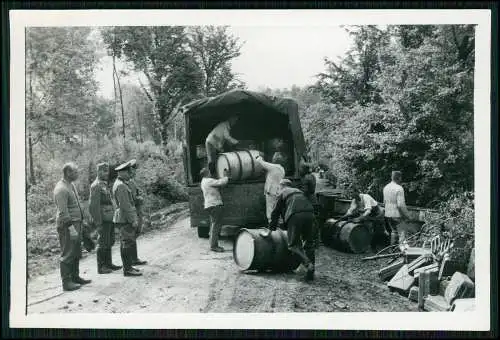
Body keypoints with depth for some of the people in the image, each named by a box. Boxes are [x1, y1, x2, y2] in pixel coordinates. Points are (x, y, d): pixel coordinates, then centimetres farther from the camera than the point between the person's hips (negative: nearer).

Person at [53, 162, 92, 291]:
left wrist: (79, 224, 20)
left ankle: (75, 277, 27)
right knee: (67, 254, -3)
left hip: (76, 223, 10)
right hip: (67, 226, -10)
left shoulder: (71, 185, 13)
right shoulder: (61, 189, -17)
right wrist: (70, 227, -23)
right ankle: (66, 282, 4)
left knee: (76, 253, 16)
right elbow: (63, 212, -21)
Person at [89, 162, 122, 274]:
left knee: (110, 242, 14)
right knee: (103, 244, -3)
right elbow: (93, 206, -18)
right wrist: (98, 224, -20)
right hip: (103, 220, -9)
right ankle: (101, 267, 5)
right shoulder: (96, 186, -13)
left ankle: (108, 264, 23)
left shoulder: (105, 185, 15)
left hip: (110, 219, 9)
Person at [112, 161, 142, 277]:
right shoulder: (121, 186, -18)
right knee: (128, 243, -7)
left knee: (125, 243, 14)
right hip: (125, 219, -11)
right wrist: (133, 220, -19)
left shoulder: (119, 183, 16)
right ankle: (128, 269, -4)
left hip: (124, 219, 11)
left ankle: (127, 266, 22)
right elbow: (125, 205, -22)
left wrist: (133, 218, 22)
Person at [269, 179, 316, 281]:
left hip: (295, 216, -5)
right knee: (309, 243, 14)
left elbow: (275, 213, 17)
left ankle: (308, 264, -21)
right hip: (309, 214, 5)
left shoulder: (282, 194, 17)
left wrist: (271, 229, 27)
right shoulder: (299, 191, 33)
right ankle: (310, 273, 12)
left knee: (294, 244, 0)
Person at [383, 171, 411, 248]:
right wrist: (407, 214, -12)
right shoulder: (399, 188, -17)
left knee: (393, 231, 18)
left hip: (388, 214, 8)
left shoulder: (386, 187, 7)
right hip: (397, 215, -8)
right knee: (401, 232, 0)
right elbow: (401, 205, -21)